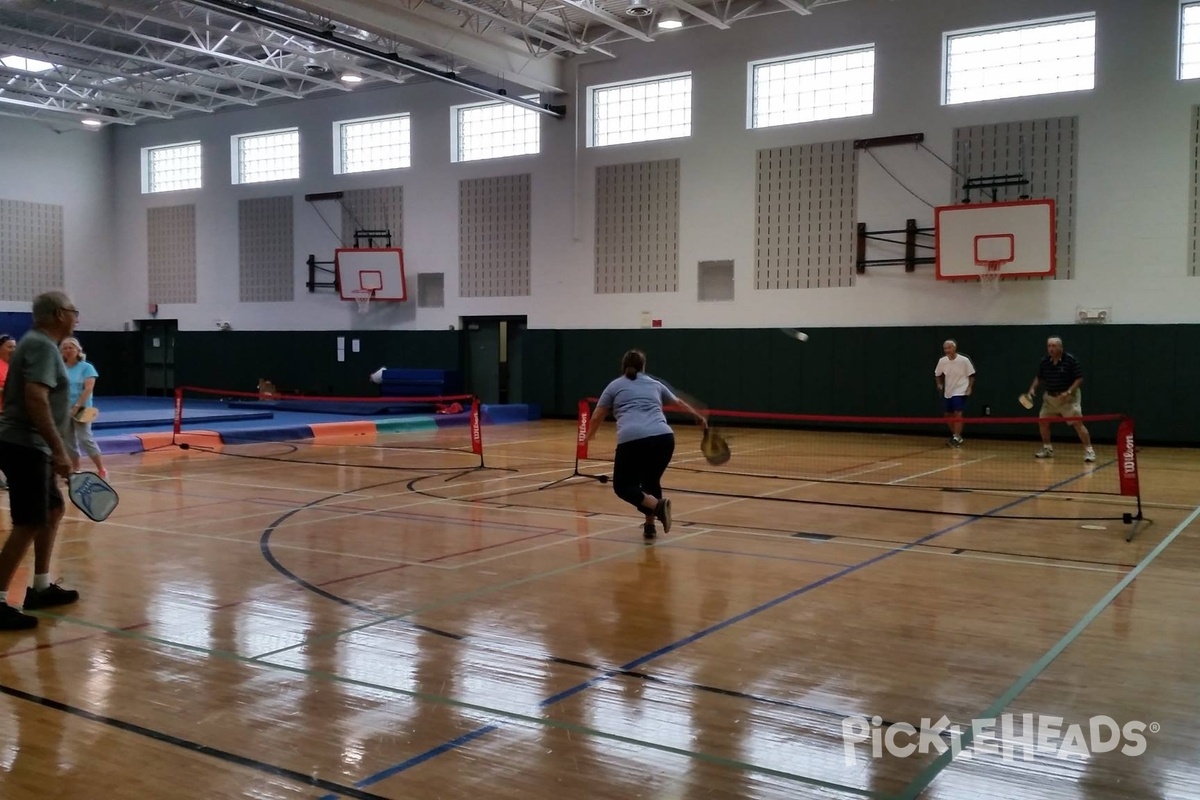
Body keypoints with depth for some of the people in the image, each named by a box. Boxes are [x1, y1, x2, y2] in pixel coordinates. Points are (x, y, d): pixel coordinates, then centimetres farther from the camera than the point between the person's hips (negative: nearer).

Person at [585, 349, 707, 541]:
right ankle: (650, 526, 18)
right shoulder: (654, 384, 26)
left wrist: (589, 436, 44)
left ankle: (657, 504, -14)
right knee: (651, 482, 25)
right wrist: (699, 416, 59)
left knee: (623, 486, 9)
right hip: (664, 437, 3)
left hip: (632, 440, -3)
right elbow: (679, 402, 42)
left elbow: (596, 418, 23)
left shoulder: (615, 386, 19)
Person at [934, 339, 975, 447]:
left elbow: (971, 375, -6)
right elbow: (937, 374, 13)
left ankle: (957, 438, -14)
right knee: (948, 415, 10)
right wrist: (940, 384, -2)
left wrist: (970, 387, -17)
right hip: (948, 391, 5)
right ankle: (955, 435, 28)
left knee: (957, 413, -16)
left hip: (960, 391, -5)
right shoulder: (942, 361, -3)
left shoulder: (964, 360, -14)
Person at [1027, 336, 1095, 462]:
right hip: (1050, 397, 6)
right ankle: (1047, 448, 26)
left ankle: (1089, 450, -8)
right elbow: (1039, 378, 13)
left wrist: (1068, 392, -26)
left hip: (1069, 397, -6)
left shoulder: (1071, 360, -15)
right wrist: (1033, 388, -5)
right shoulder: (1044, 362, -1)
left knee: (1077, 423, -15)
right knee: (1042, 421, 7)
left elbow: (1079, 379, -14)